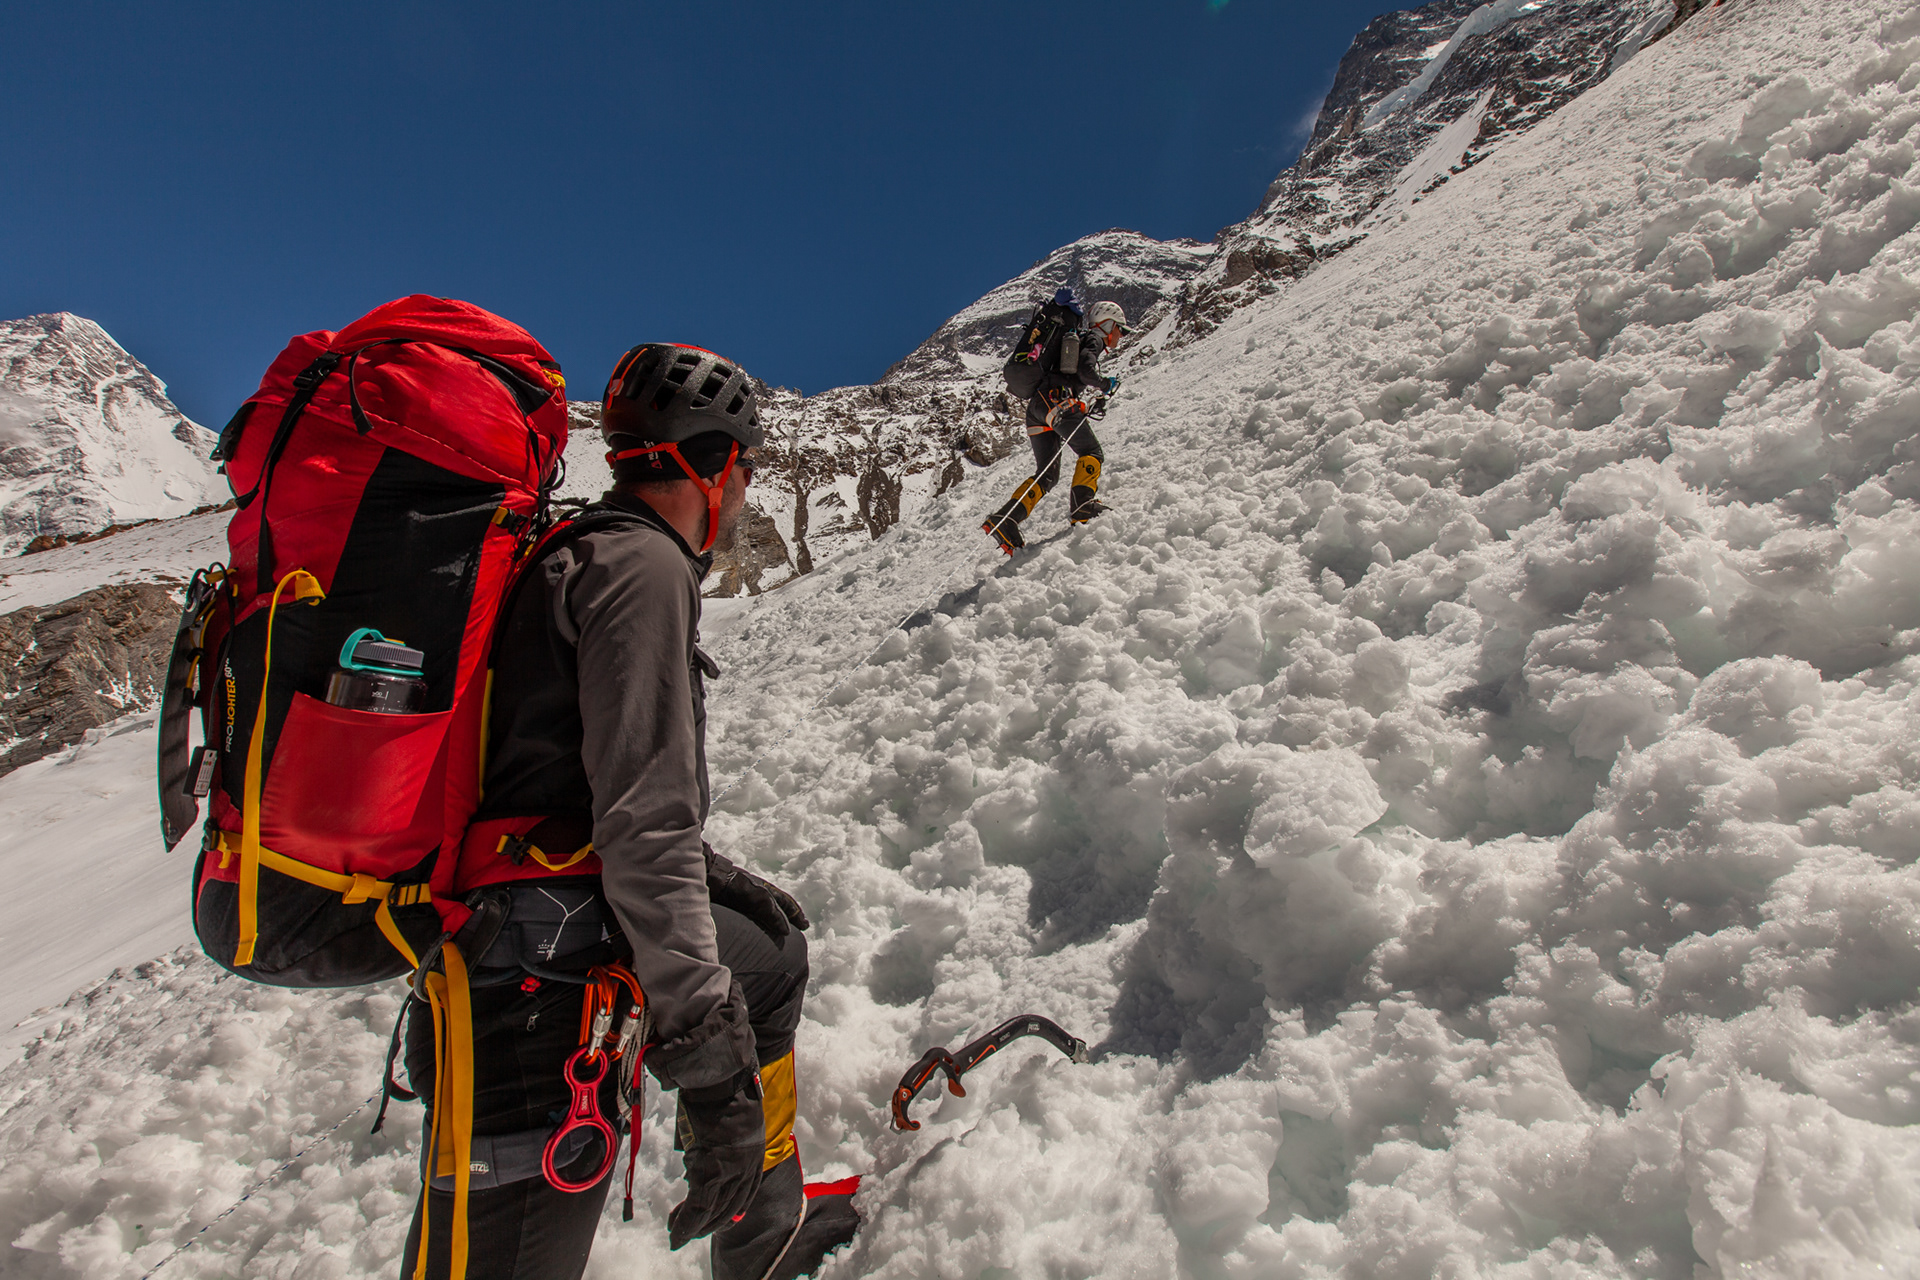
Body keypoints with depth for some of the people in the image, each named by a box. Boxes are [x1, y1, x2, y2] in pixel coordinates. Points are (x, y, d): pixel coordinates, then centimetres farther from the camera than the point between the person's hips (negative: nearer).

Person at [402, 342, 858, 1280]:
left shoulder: (574, 555, 16)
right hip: (538, 992, -11)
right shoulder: (644, 567, -15)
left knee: (770, 952, 26)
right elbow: (644, 824, -24)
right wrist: (711, 1063, -21)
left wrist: (721, 879, 24)